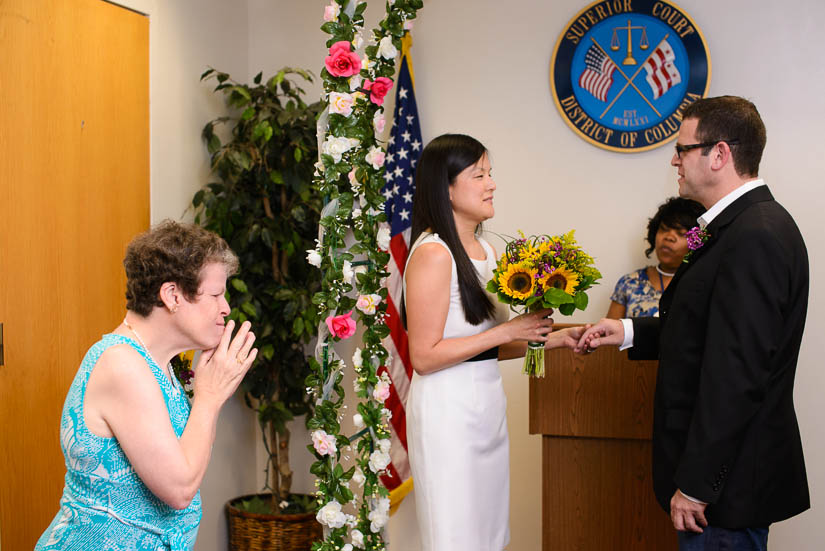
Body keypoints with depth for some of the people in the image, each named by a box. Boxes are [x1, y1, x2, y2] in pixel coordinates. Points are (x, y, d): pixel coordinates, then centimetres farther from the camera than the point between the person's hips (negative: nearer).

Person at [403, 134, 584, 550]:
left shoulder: (484, 250, 10)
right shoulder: (433, 254, -15)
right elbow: (424, 356, -19)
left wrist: (549, 338, 5)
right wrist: (507, 332, -17)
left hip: (487, 406, 9)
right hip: (448, 409, -9)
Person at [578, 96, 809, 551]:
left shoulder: (755, 237, -22)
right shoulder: (747, 227, 10)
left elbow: (737, 372, -26)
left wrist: (695, 484, -22)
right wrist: (628, 332, 8)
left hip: (730, 480, -10)